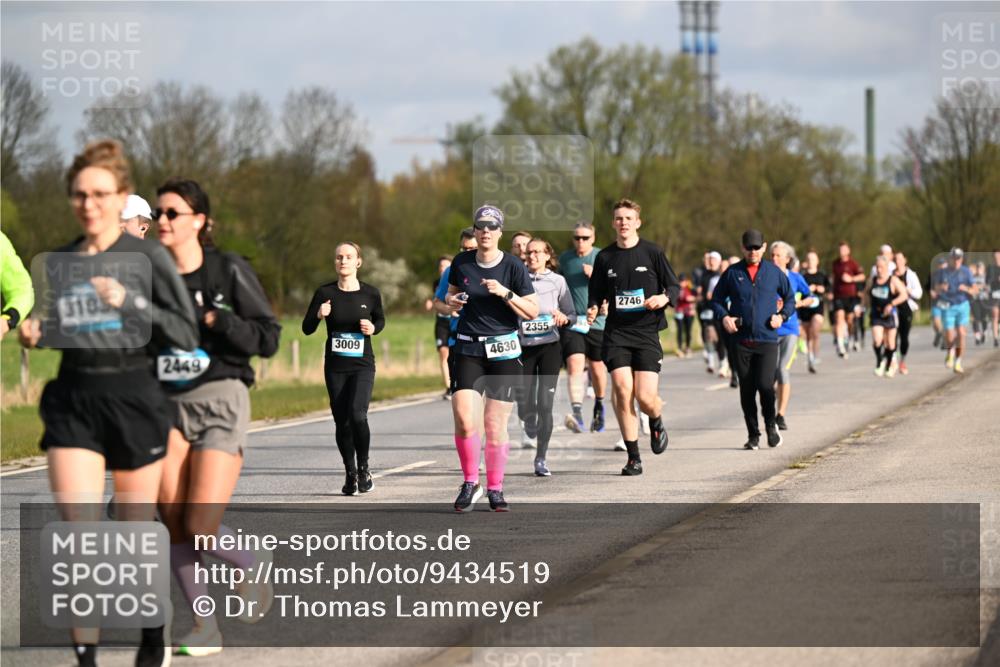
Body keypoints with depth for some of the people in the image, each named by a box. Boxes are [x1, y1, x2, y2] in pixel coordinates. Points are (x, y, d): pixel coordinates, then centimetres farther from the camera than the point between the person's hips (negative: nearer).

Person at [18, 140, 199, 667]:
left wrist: (131, 302, -21)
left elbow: (187, 336, -9)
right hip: (72, 403, 2)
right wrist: (32, 335, -3)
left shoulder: (147, 258, -4)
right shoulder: (56, 263, 7)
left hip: (134, 400, -2)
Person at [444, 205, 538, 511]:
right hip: (468, 350, 2)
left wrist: (505, 292, -17)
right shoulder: (461, 263, 5)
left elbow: (533, 311, -3)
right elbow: (450, 294, 22)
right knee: (463, 418, -14)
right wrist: (452, 301, -1)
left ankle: (495, 488, 12)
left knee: (496, 423, -2)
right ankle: (470, 482, 3)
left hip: (503, 351, -2)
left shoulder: (513, 266, -3)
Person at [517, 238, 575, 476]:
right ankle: (532, 429, 38)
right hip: (524, 347, 1)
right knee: (525, 406, 1)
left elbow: (572, 315, 3)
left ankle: (541, 458, 1)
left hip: (550, 347, -1)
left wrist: (564, 318, -17)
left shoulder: (557, 281, 3)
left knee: (545, 404, -8)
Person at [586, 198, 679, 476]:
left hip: (647, 332, -2)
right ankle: (633, 458, -4)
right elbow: (596, 294, 15)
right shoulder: (604, 257, 7)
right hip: (616, 333, 2)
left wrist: (664, 297, -17)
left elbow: (675, 287, 5)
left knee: (645, 397, -10)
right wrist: (593, 309, -6)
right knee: (622, 390, -13)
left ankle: (657, 424, 28)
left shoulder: (652, 253, 1)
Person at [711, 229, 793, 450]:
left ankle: (771, 425, 11)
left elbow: (790, 298, 17)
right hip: (740, 340, 1)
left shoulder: (774, 272, 7)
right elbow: (717, 298, 14)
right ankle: (753, 435, 16)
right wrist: (724, 316, -5)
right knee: (746, 389, 4)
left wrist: (782, 315, -2)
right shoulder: (732, 273, 6)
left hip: (767, 340, -1)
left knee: (765, 385, -14)